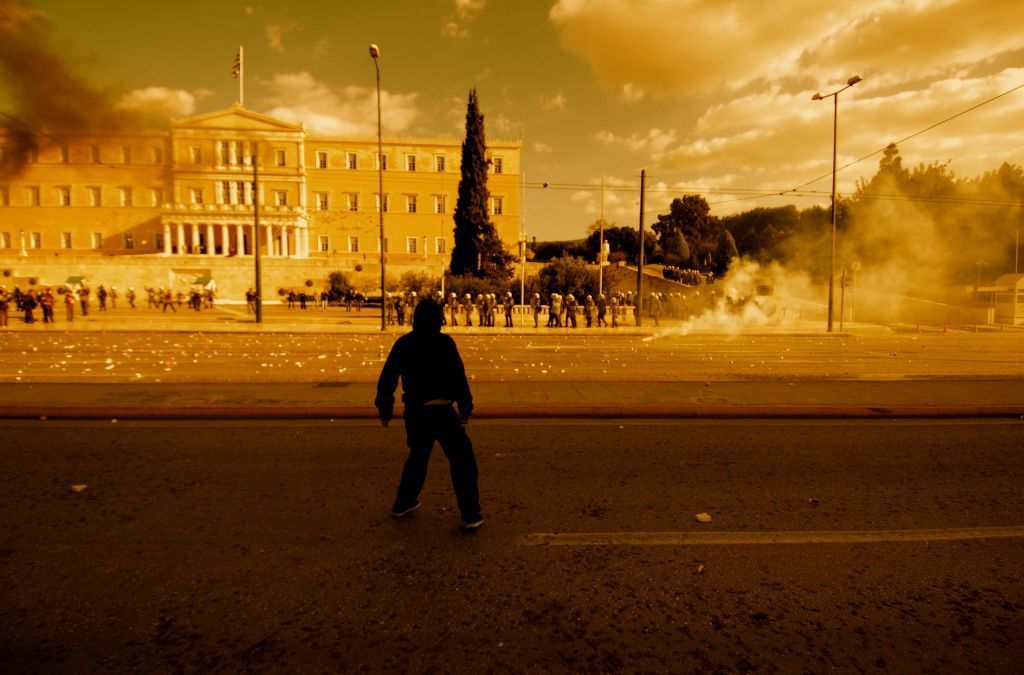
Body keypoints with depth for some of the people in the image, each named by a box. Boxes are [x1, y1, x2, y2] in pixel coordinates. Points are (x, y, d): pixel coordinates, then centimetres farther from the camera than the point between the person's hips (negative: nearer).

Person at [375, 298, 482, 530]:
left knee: (417, 456, 26)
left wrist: (384, 410, 16)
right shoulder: (444, 342, -8)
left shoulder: (403, 344, 3)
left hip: (414, 412, 5)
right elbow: (458, 377, -10)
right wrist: (465, 408, -3)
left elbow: (386, 379, 6)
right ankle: (471, 515, 2)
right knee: (462, 459, 4)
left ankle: (403, 503, 36)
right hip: (441, 410, -5)